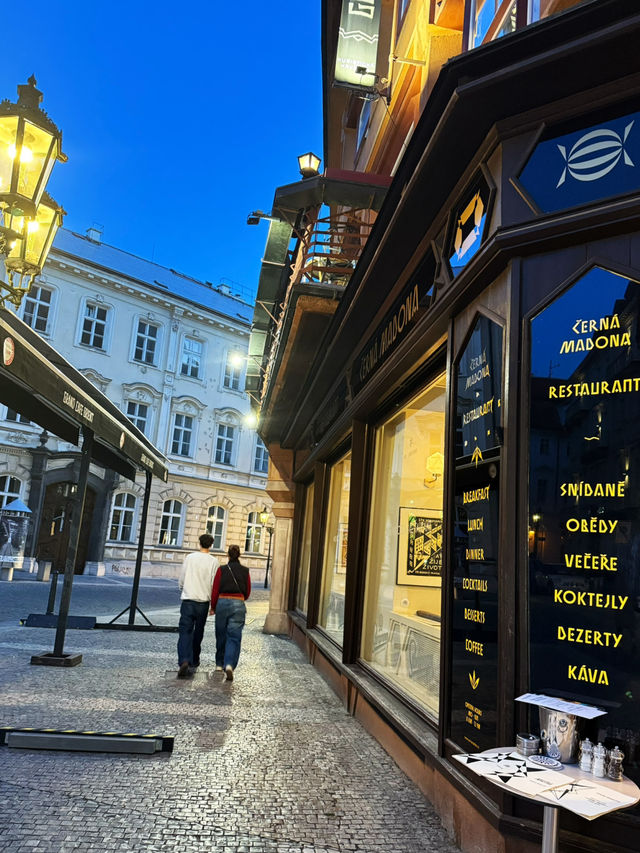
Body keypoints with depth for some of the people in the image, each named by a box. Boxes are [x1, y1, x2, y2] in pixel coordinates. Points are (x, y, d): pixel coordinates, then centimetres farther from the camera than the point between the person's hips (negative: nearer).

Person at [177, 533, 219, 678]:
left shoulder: (189, 558, 0)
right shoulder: (214, 562, -4)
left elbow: (181, 580, 6)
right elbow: (214, 585, -3)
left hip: (187, 600, 0)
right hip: (203, 602, 0)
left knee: (185, 632, -1)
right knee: (198, 632, 16)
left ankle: (184, 661, -19)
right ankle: (194, 661, 27)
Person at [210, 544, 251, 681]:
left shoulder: (221, 570, -3)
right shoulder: (245, 571, 1)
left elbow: (215, 591, -2)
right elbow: (248, 592, 7)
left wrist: (213, 607, 11)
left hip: (222, 603, 0)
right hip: (238, 605, 0)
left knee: (221, 635, 16)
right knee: (234, 637, 0)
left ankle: (219, 664, 26)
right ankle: (229, 665, -18)